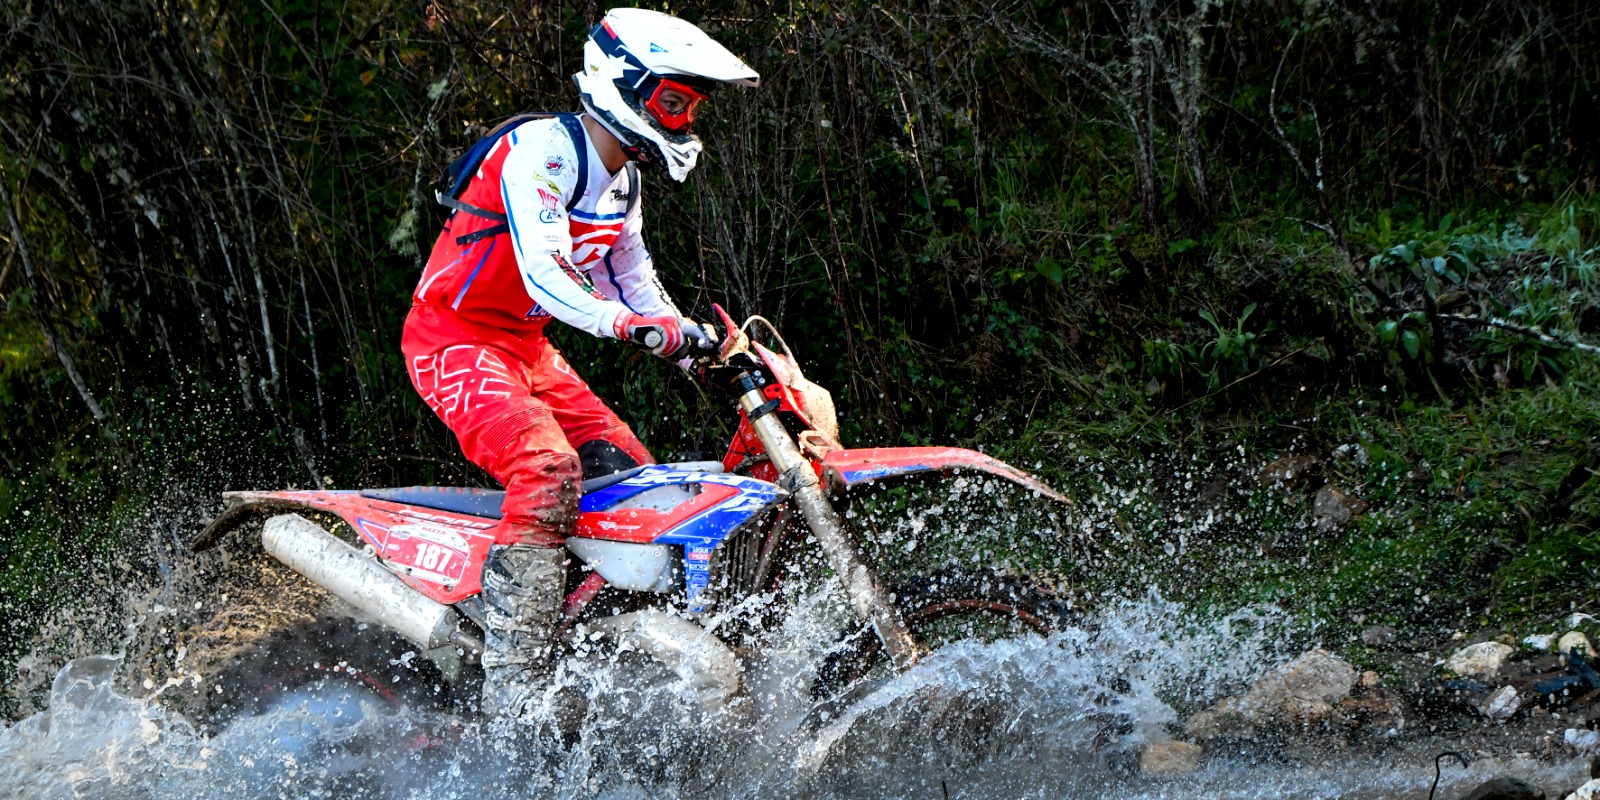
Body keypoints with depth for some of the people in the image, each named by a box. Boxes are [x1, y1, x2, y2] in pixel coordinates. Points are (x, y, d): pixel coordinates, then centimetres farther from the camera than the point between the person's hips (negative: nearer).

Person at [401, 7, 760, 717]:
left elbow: (634, 282, 20)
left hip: (526, 349, 10)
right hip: (454, 340, -10)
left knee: (630, 473, 1)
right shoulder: (541, 151, -20)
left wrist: (698, 340, 5)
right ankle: (511, 683, -32)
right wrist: (625, 324, -45)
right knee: (549, 468, -29)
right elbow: (543, 273, -32)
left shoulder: (622, 182, 12)